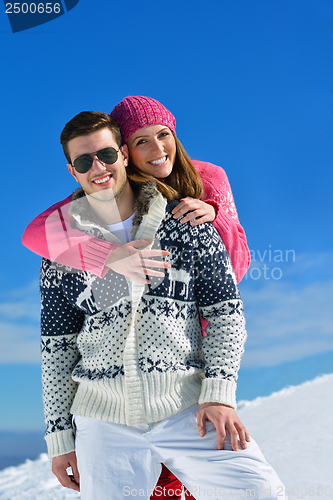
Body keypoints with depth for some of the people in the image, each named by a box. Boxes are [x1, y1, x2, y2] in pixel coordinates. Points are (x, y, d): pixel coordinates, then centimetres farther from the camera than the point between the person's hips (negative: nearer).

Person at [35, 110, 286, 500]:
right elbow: (56, 348, 9)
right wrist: (59, 436, 7)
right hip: (103, 419, 1)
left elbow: (225, 310, 4)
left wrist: (218, 393, -6)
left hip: (188, 408, -1)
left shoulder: (184, 221, 4)